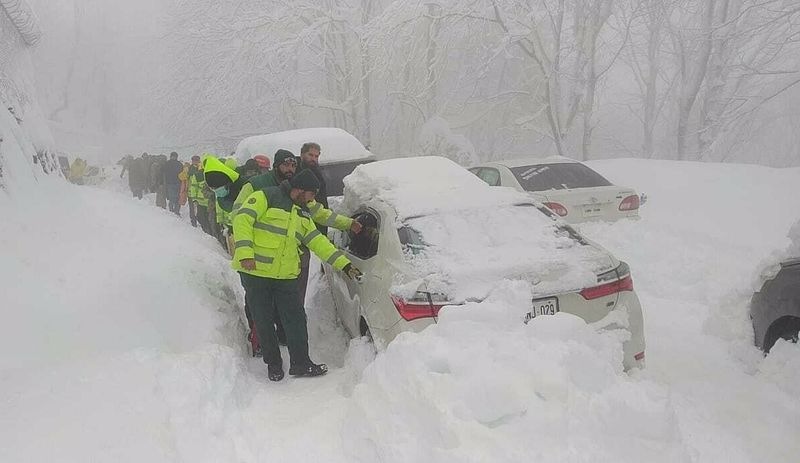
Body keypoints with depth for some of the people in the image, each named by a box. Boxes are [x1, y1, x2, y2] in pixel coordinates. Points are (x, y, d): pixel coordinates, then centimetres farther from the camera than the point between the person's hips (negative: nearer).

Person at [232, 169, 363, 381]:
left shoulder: (302, 214, 17)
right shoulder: (265, 197, -7)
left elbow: (318, 242, 15)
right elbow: (243, 219, -16)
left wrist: (344, 264, 9)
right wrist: (245, 253, -26)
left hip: (285, 276, 6)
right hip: (255, 272, -6)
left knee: (296, 319, 2)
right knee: (264, 321, 5)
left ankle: (300, 363, 14)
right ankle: (273, 364, 20)